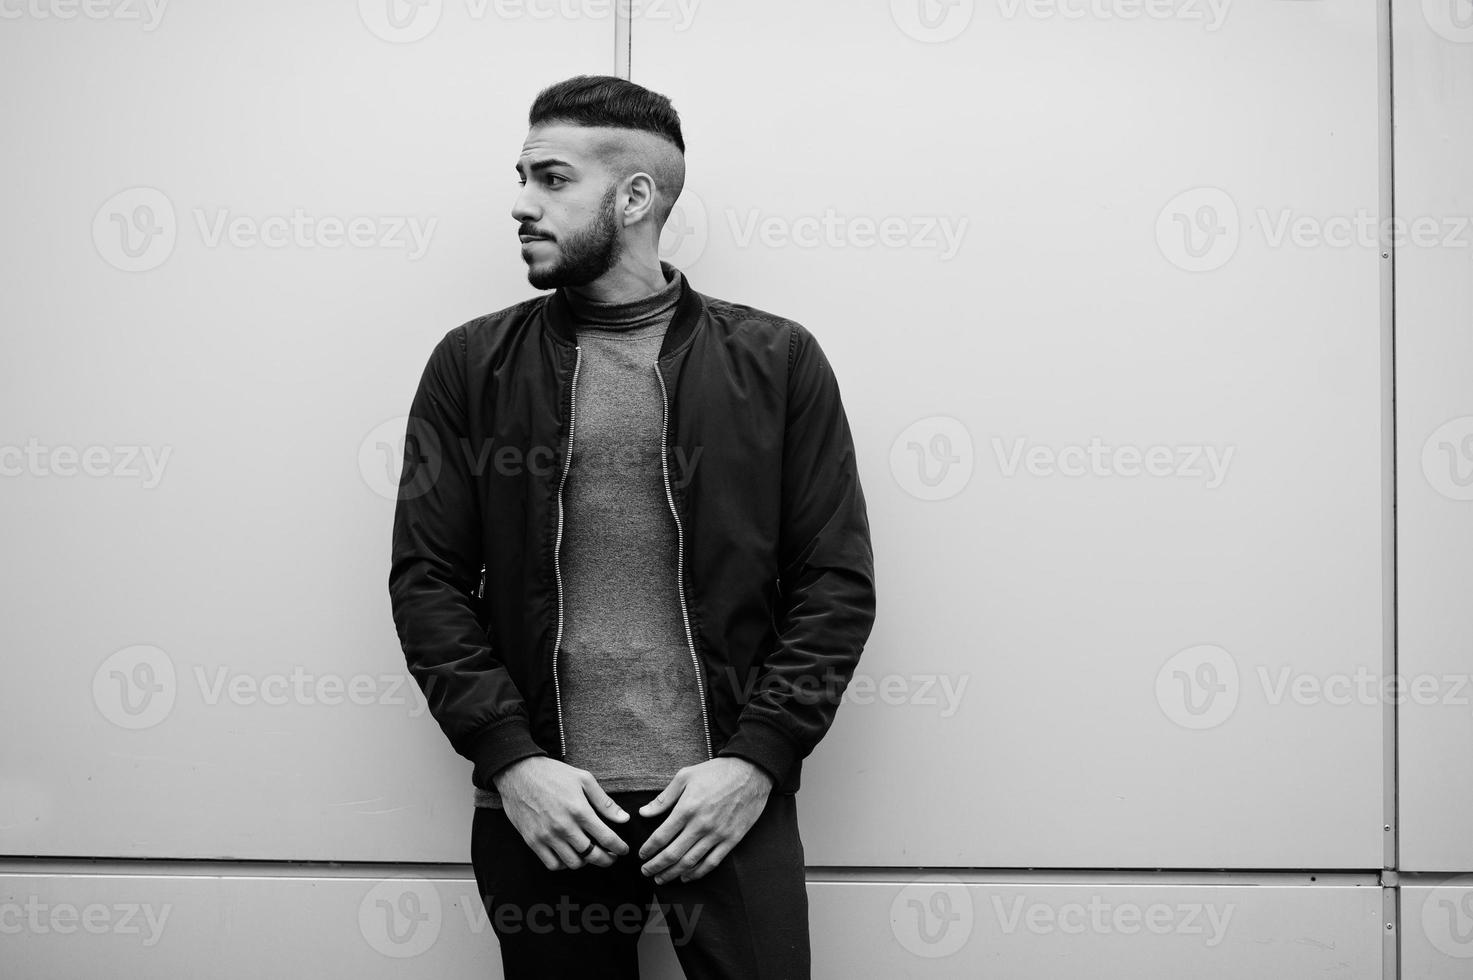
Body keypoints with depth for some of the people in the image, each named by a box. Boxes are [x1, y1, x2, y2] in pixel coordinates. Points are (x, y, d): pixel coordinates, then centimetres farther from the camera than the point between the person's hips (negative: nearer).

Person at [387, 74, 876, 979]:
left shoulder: (778, 361, 2)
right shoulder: (472, 367, 5)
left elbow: (837, 581, 0)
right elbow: (426, 578, 2)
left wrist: (757, 759, -11)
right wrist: (510, 758, -9)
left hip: (729, 801, -1)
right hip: (540, 806, 1)